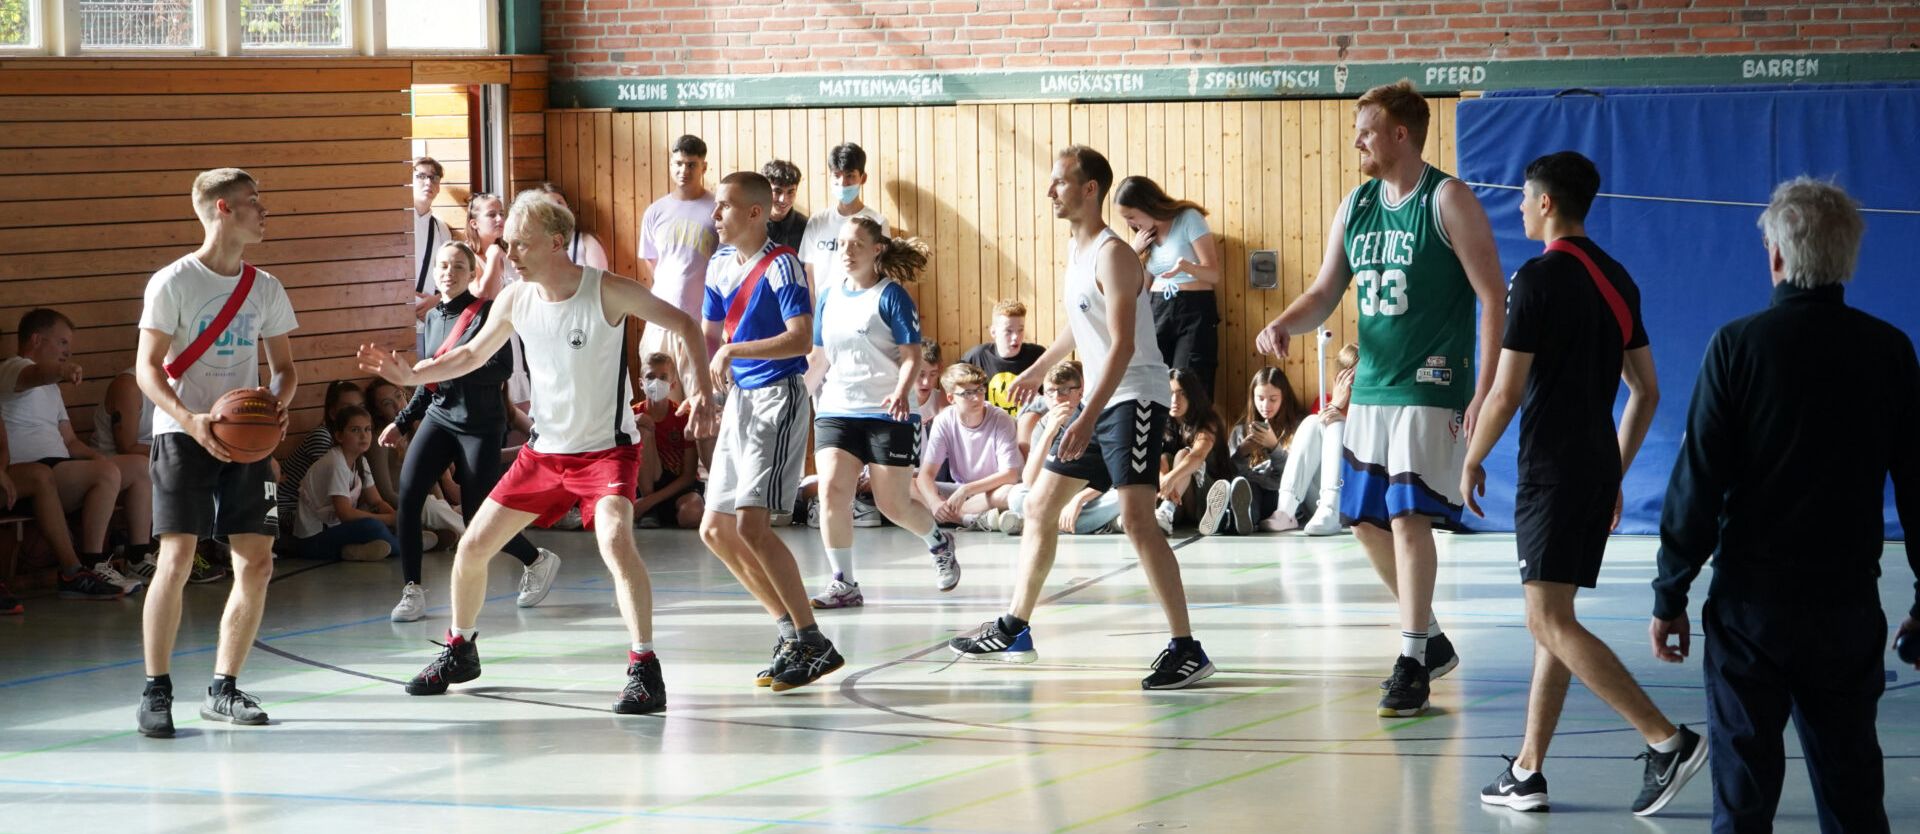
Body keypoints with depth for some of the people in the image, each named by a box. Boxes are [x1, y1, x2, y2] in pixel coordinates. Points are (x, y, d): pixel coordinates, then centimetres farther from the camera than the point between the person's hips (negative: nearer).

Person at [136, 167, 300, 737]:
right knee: (177, 560, -14)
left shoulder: (265, 289, 9)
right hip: (183, 435, -5)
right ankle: (156, 692, -5)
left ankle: (223, 690, 11)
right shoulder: (173, 283, -7)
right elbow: (148, 368, -8)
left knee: (256, 563, -1)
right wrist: (192, 421, -24)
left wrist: (278, 403, -7)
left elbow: (284, 366, 16)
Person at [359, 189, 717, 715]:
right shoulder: (515, 301, -4)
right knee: (472, 547, 7)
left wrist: (702, 390, -18)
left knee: (615, 540, -31)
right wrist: (411, 375, -1)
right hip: (544, 450, 6)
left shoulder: (608, 292, -18)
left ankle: (644, 671, -26)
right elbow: (473, 354, 13)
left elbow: (684, 325, -8)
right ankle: (460, 651, 32)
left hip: (606, 449, -6)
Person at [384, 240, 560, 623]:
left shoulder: (487, 312, -8)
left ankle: (537, 561, 26)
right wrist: (402, 421, 22)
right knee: (408, 494, -16)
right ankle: (412, 591, -9)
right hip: (439, 418, 5)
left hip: (481, 424, -5)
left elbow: (503, 368, -17)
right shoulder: (434, 317, 11)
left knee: (478, 520, -3)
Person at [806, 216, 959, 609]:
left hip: (888, 415, -4)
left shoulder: (892, 295, -7)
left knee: (894, 505, 2)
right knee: (832, 491, -15)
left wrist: (901, 393, -29)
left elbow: (912, 356, -12)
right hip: (837, 411, 4)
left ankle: (939, 543, 34)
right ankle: (844, 585, -8)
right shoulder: (829, 297, 9)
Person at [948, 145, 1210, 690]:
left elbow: (1123, 345, -25)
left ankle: (1186, 650, -19)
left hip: (1135, 396, -10)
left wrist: (1088, 418, -31)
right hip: (1098, 400, 10)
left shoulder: (1113, 254, -17)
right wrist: (1039, 369, 40)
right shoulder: (1075, 249, 12)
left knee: (1135, 516, -21)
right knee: (1040, 503, 15)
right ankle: (1014, 631, 26)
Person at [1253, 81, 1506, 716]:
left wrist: (1485, 392, -18)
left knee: (1408, 516, -14)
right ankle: (1430, 640, 27)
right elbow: (1326, 292, 15)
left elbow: (1492, 296, -11)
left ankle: (1412, 665, -7)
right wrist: (1283, 325, -8)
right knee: (1365, 520, 10)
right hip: (1371, 389, 8)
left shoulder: (1447, 200, -9)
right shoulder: (1355, 207, 11)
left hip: (1430, 390, -8)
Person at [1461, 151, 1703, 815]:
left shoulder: (1537, 279, -12)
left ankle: (1667, 740, -19)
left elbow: (1506, 391, -15)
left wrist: (1473, 461, 0)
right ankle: (1527, 772, 13)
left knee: (1551, 623, -10)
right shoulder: (1616, 280, 13)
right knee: (1552, 621, 12)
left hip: (1552, 472, -9)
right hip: (1599, 470, 9)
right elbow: (1646, 393, 16)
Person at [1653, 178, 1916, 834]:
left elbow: (1698, 481, -9)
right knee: (1850, 779, 11)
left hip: (1752, 601, -2)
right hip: (1850, 604, 2)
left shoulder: (1738, 345, -9)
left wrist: (1670, 595, -1)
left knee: (1744, 780, 3)